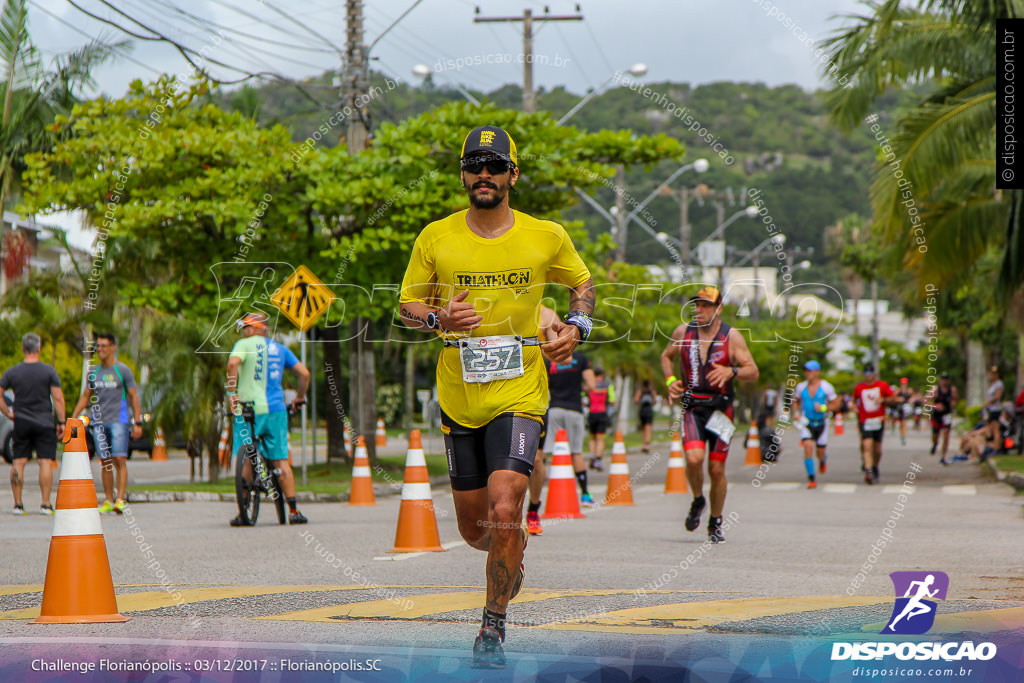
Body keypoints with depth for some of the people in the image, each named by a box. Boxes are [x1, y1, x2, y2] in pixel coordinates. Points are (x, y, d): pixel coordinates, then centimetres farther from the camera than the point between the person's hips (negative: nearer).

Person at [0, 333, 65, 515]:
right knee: (45, 462, -3)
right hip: (44, 423, -2)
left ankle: (18, 504, 1)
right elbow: (58, 398, -8)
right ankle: (46, 505, -9)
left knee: (18, 462, 6)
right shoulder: (49, 371, -4)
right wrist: (61, 422, -2)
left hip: (21, 423, 2)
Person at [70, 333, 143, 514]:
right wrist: (72, 419, 12)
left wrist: (137, 423, -6)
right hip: (99, 422, 4)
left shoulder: (123, 370, 1)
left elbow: (133, 397, 1)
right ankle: (109, 501, 7)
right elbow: (85, 397, 20)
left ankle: (121, 499, -16)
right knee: (105, 463, 3)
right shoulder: (94, 372, 13)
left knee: (119, 459, -13)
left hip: (119, 421, -4)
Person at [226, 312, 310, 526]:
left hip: (249, 407, -3)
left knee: (245, 461, 4)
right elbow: (304, 373, 11)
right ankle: (293, 511, 2)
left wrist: (232, 393, -17)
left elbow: (233, 363, -22)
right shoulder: (280, 349, 14)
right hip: (275, 410, 4)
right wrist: (299, 398, 25)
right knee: (281, 460, 6)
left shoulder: (244, 345, -1)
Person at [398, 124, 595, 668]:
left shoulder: (546, 237, 1)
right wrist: (440, 320, -12)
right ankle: (514, 552, 44)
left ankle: (493, 626, -1)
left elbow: (583, 283, 18)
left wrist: (577, 328, -1)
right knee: (473, 530, 8)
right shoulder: (435, 238, 1)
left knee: (504, 513, -18)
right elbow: (407, 304, 9)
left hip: (520, 396, -2)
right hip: (458, 399, 2)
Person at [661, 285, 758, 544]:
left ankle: (715, 524, 20)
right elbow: (667, 356, 23)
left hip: (720, 408, -1)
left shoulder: (732, 337, -3)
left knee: (717, 469, 1)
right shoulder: (682, 333, 4)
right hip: (692, 407, 1)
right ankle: (698, 500, 9)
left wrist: (731, 372, -24)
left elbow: (753, 372, -4)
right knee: (694, 458, -21)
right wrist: (670, 379, 4)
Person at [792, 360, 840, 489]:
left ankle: (823, 459, 47)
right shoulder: (801, 387, 1)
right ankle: (811, 479, -14)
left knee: (820, 453, 5)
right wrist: (796, 413, -1)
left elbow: (836, 404, -2)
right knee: (808, 446, -20)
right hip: (806, 422, 1)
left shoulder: (826, 387, -7)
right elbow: (795, 401, 17)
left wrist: (823, 408, -19)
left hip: (821, 423, -1)